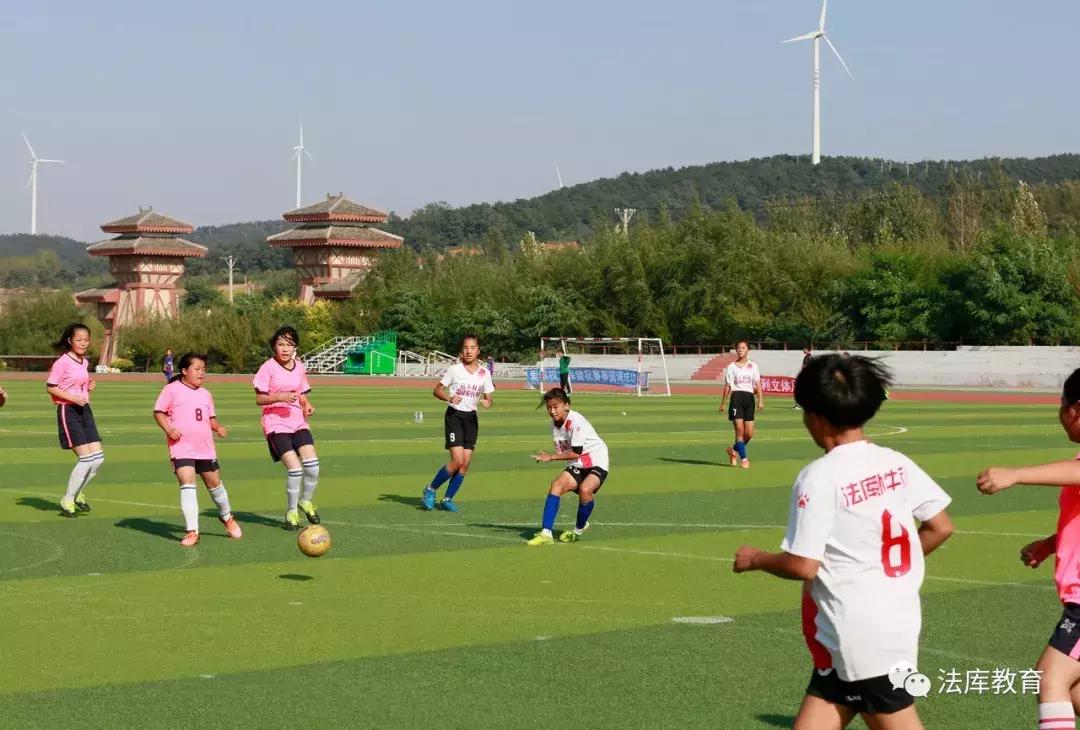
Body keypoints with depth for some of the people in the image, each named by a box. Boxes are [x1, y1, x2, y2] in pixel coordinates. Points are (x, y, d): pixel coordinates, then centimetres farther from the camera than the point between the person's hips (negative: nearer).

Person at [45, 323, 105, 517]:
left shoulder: (84, 362, 12)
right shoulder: (63, 362, -12)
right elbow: (50, 387, -13)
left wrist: (90, 386, 4)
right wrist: (73, 397, -22)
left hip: (84, 409, 8)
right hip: (68, 411, -8)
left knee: (98, 457, 3)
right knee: (85, 458, -12)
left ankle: (77, 494, 22)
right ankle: (67, 501, 2)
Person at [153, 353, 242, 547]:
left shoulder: (205, 394, 14)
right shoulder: (172, 390, -3)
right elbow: (158, 412, -2)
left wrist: (218, 427, 0)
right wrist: (169, 429, -17)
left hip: (205, 448, 5)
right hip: (181, 448, -5)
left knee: (214, 483, 13)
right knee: (187, 484, -16)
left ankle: (226, 517, 39)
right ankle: (192, 531, -13)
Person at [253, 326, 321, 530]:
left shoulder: (299, 368, 9)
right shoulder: (268, 368, -7)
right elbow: (259, 399, -8)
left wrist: (307, 405, -3)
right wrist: (280, 397, -23)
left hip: (298, 421, 5)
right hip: (276, 423, -5)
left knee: (312, 465, -11)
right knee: (294, 468, -16)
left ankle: (306, 501, 17)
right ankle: (291, 512, 6)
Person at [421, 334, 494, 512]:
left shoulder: (484, 373, 3)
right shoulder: (455, 369, -6)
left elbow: (488, 397, 9)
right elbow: (436, 390, -3)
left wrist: (487, 402, -15)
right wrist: (449, 398, -22)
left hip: (471, 417, 4)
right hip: (454, 415, -4)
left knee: (466, 463, 0)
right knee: (457, 460, -16)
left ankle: (448, 499, 16)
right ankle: (430, 490, 4)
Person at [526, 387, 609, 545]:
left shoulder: (576, 421, -23)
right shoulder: (554, 424, 1)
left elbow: (575, 453, -24)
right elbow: (562, 451, 8)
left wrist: (551, 457, -20)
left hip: (597, 462, -8)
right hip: (578, 465, 8)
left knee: (585, 489, -31)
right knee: (556, 485, -11)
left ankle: (579, 529, -3)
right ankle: (546, 533, -13)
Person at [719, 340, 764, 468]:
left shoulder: (753, 366, 11)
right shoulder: (731, 367, 7)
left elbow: (757, 384, 4)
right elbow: (727, 386, 8)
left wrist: (760, 400, -7)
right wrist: (722, 403, 4)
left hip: (749, 398, 2)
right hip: (736, 397, -2)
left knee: (749, 433, 1)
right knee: (739, 429, -11)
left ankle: (734, 450, 26)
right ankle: (743, 459, -4)